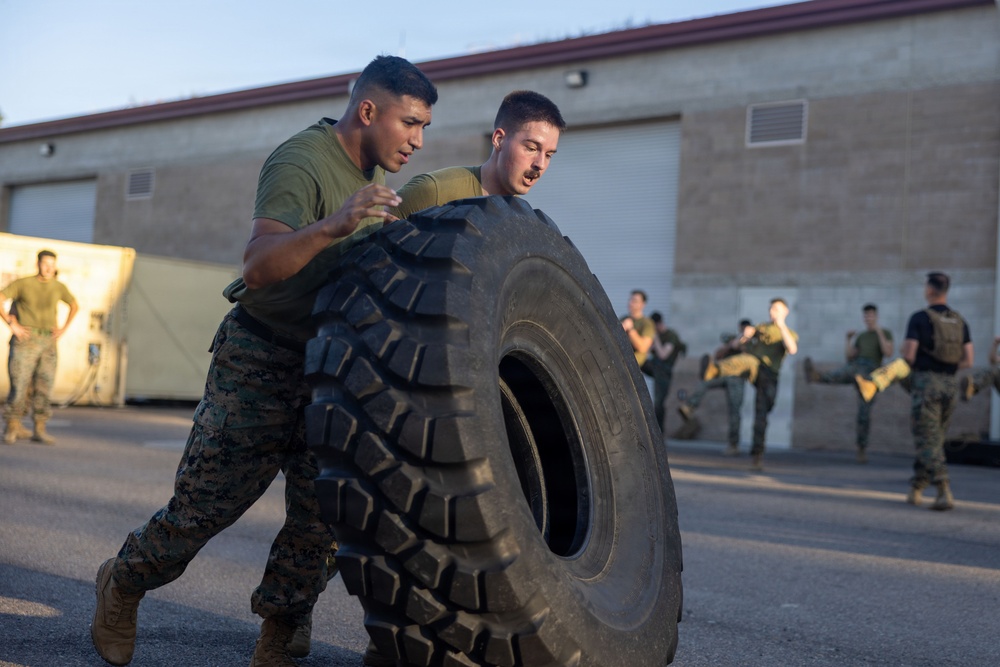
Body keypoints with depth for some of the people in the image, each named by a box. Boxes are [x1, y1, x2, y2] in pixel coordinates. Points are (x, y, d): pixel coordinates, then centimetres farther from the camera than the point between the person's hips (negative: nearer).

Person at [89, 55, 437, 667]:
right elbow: (258, 268, -34)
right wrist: (330, 226, -50)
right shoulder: (300, 162, -18)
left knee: (326, 513, -2)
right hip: (261, 359, -7)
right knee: (206, 505, -1)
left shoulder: (376, 171, 10)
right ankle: (123, 587, 27)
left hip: (329, 364, 7)